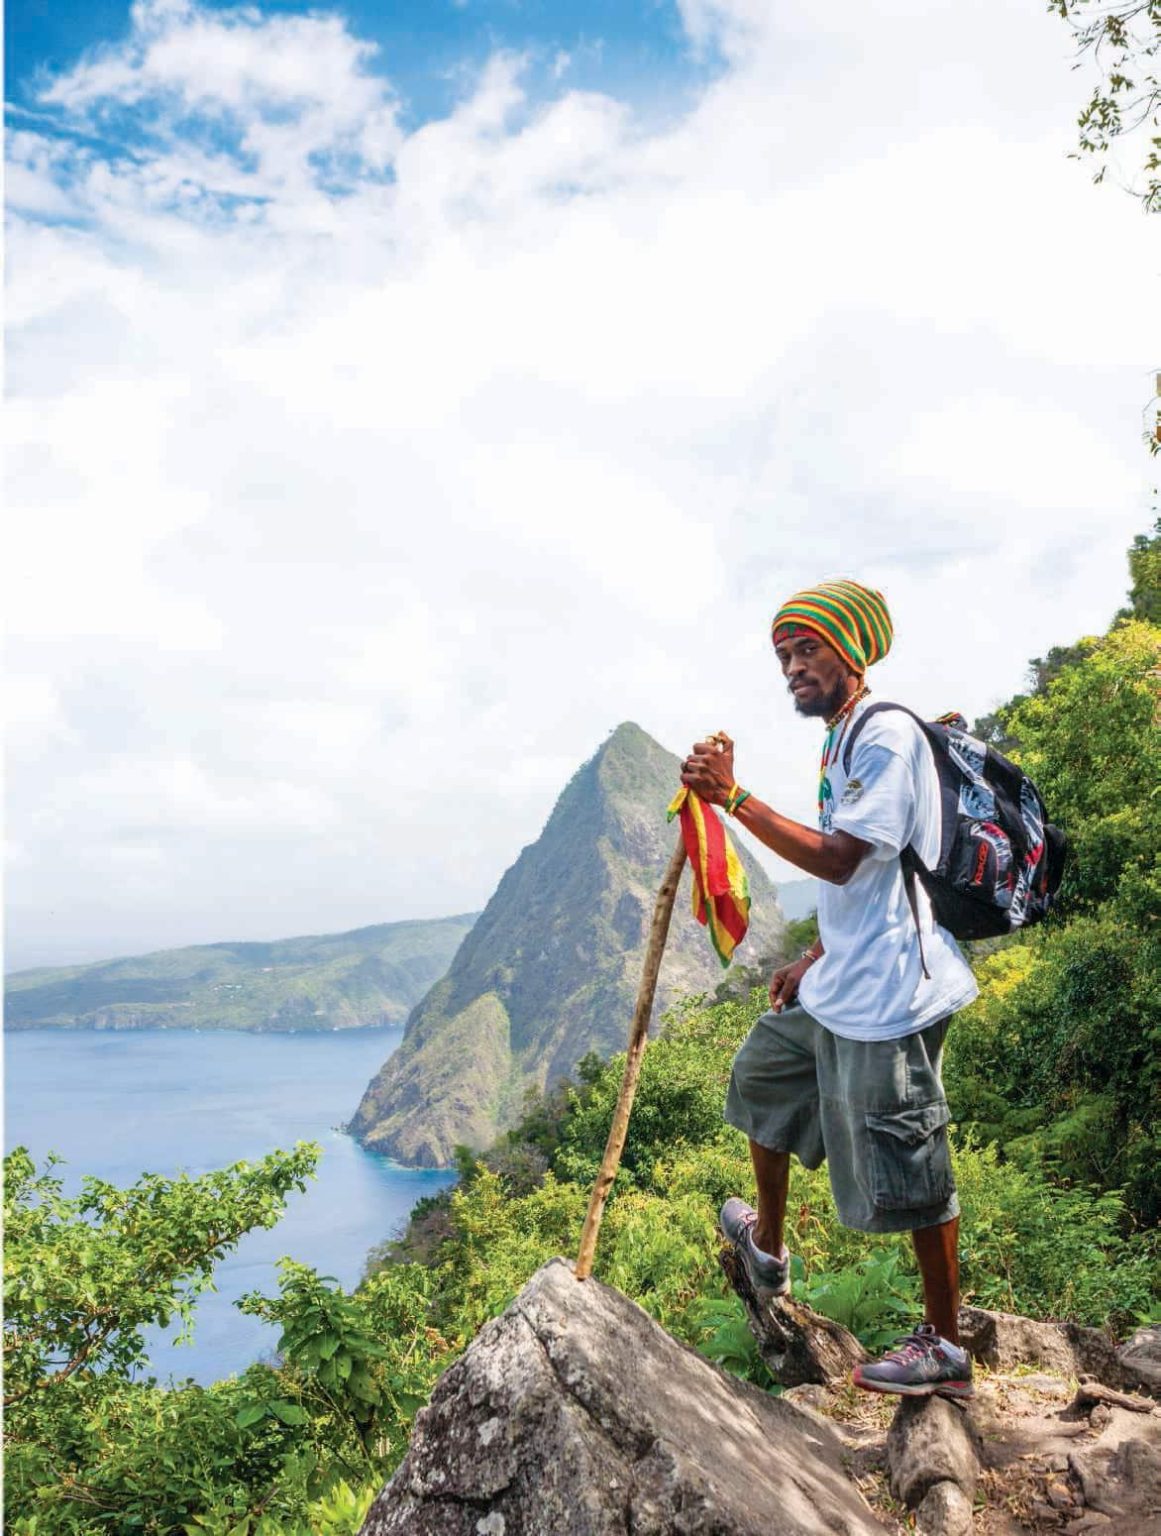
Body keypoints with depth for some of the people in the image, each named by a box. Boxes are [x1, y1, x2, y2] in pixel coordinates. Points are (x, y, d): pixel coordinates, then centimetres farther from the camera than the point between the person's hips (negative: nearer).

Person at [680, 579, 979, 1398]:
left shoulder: (887, 733, -16)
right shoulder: (844, 742, 15)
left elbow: (840, 859, -26)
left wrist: (734, 796, -26)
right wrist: (815, 958, 19)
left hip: (890, 993, -11)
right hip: (840, 984, 11)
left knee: (907, 1163, -1)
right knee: (765, 1077, 24)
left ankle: (946, 1348, 16)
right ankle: (769, 1248, 43)